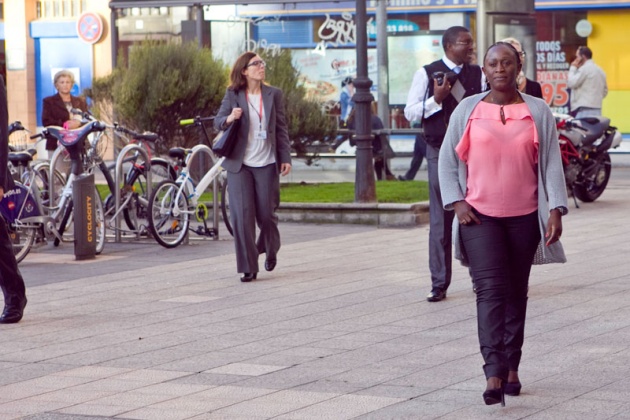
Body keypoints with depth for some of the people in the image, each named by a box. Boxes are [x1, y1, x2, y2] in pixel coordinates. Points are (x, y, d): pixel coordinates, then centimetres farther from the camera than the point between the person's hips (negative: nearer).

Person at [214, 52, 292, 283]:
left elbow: (281, 128, 7)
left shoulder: (273, 94, 4)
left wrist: (285, 158, 2)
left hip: (266, 164, 1)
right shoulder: (233, 95, 0)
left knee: (266, 214, 4)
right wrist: (229, 118, -20)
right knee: (242, 215, -5)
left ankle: (271, 250, 36)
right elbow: (218, 121, 3)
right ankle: (248, 268, 2)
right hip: (239, 164, -1)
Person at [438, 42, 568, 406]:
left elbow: (552, 163, 2)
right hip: (479, 215, -1)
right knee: (491, 291, -13)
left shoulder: (538, 111, 3)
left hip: (524, 217, 1)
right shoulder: (467, 110, 3)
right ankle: (494, 375, -20)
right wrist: (456, 202, -4)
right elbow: (448, 160, 7)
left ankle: (512, 369, 21)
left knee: (516, 293, 10)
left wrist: (556, 210, -7)